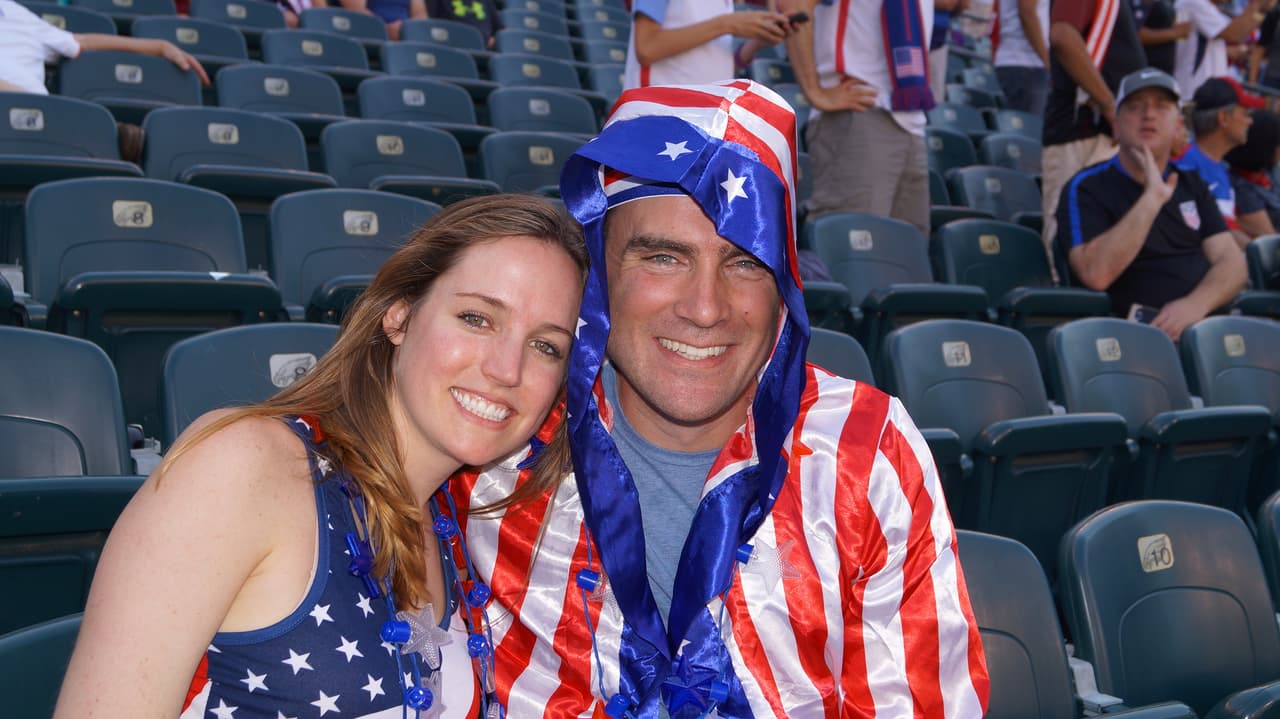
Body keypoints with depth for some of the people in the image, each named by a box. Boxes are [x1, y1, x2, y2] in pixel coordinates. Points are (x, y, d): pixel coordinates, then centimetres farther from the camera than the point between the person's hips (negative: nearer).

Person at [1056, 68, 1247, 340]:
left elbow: (1232, 260, 9)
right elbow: (1096, 274, -15)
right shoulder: (1087, 187, 0)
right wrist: (1151, 199, -16)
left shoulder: (1191, 184, 19)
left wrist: (1197, 304, -12)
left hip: (1207, 317, 6)